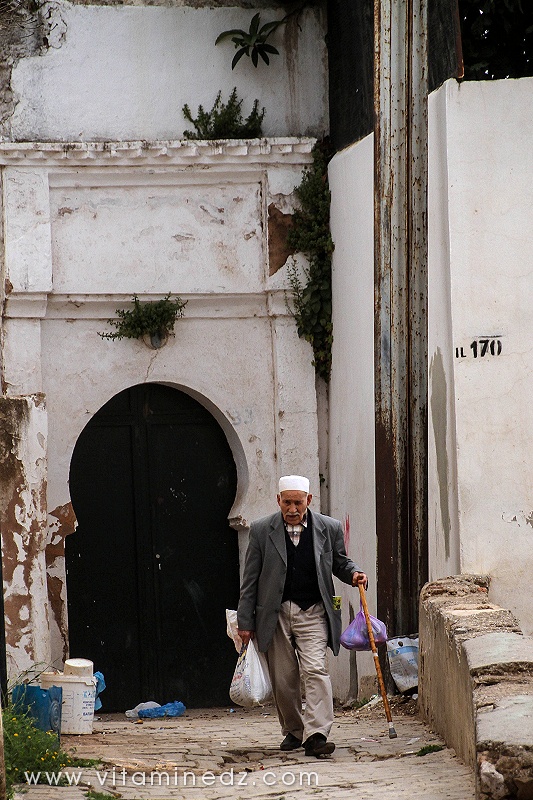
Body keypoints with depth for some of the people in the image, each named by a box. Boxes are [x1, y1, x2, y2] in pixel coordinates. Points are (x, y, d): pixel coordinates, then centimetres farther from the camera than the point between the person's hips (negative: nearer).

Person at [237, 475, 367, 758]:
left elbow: (339, 562, 18)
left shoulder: (329, 528, 2)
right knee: (283, 679, 6)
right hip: (275, 615, 1)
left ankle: (316, 735, -23)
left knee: (315, 670, -17)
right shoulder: (262, 530, 1)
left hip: (313, 614, -1)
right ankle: (293, 732, 25)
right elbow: (250, 580, 4)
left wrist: (353, 574, -5)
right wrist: (245, 621, 2)